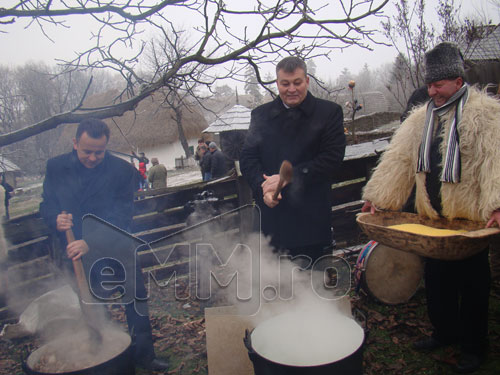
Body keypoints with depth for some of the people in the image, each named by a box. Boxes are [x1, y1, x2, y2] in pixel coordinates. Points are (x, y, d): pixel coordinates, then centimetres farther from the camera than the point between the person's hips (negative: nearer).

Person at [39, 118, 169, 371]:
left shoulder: (122, 170, -10)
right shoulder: (56, 167, -2)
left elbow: (122, 216, -14)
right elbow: (46, 205, 6)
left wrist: (92, 243, -25)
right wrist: (56, 220, -18)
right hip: (75, 256, 2)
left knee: (136, 303, 8)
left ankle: (144, 354, 27)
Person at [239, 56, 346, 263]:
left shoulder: (329, 112, 1)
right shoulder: (261, 114, 10)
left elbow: (333, 158, -8)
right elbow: (247, 157, 5)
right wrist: (263, 186, -14)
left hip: (312, 217, -2)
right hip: (271, 216, 2)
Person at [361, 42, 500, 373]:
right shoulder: (421, 118, 10)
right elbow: (398, 159, 6)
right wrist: (376, 196, -1)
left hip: (471, 220, -5)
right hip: (432, 218, 6)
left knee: (472, 283, 9)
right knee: (436, 279, 17)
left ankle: (473, 346, 27)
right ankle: (444, 332, 37)